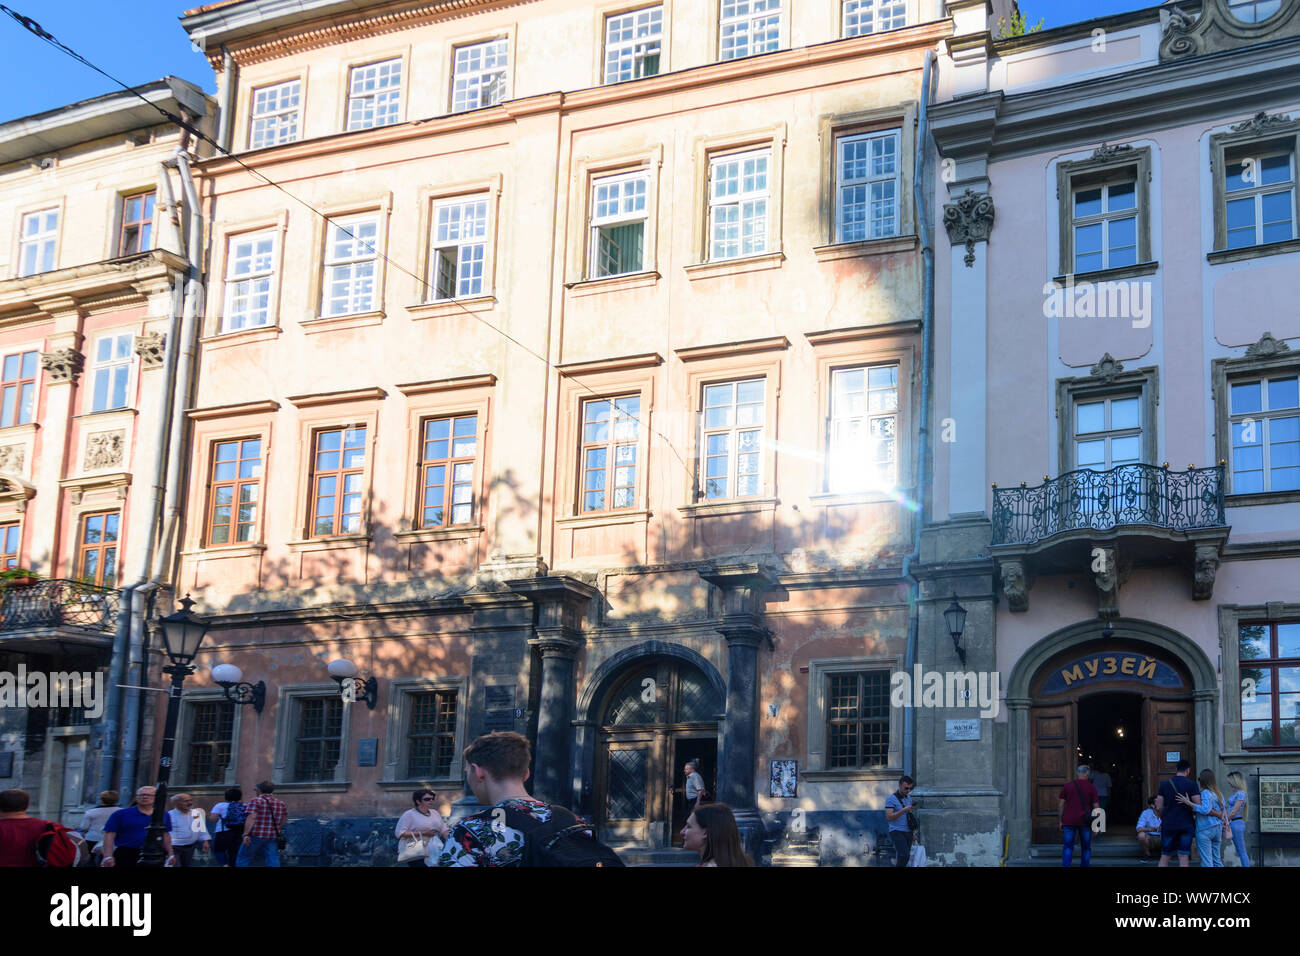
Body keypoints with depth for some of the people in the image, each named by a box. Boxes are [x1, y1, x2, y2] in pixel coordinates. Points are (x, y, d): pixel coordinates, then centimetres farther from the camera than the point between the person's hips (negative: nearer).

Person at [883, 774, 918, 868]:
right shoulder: (891, 798, -9)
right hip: (897, 832, -7)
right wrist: (903, 810, -25)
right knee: (904, 855, -23)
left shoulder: (908, 798, 14)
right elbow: (889, 817, -18)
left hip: (908, 832, 7)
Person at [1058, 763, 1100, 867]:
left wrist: (1061, 821, 11)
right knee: (1086, 848, 12)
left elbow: (1060, 805, 3)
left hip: (1069, 821, 1)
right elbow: (1096, 807, 0)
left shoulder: (1067, 786, 4)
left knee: (1068, 847, 1)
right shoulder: (1091, 788, 1)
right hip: (1085, 822, -1)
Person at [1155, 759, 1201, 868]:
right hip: (1186, 825, -2)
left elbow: (1159, 807, 1)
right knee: (1184, 857, 2)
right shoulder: (1191, 785, -5)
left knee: (1165, 856, 10)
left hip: (1168, 825, 2)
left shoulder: (1165, 784, 2)